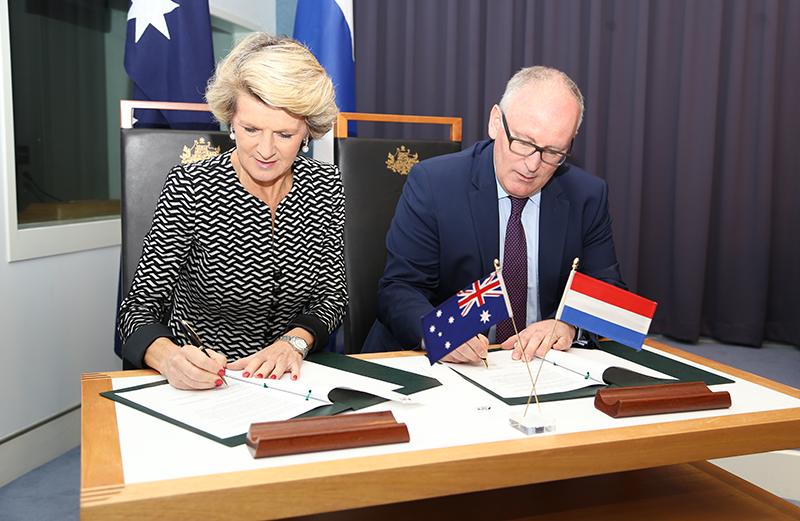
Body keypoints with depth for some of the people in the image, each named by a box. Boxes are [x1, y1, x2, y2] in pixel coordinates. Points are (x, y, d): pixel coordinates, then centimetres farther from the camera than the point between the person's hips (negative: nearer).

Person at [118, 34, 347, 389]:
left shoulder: (325, 186, -2)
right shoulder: (189, 189, -13)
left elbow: (332, 296, 5)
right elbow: (140, 307, -12)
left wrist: (294, 343, -14)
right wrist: (170, 357, -32)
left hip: (288, 383, 1)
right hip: (197, 386, 0)